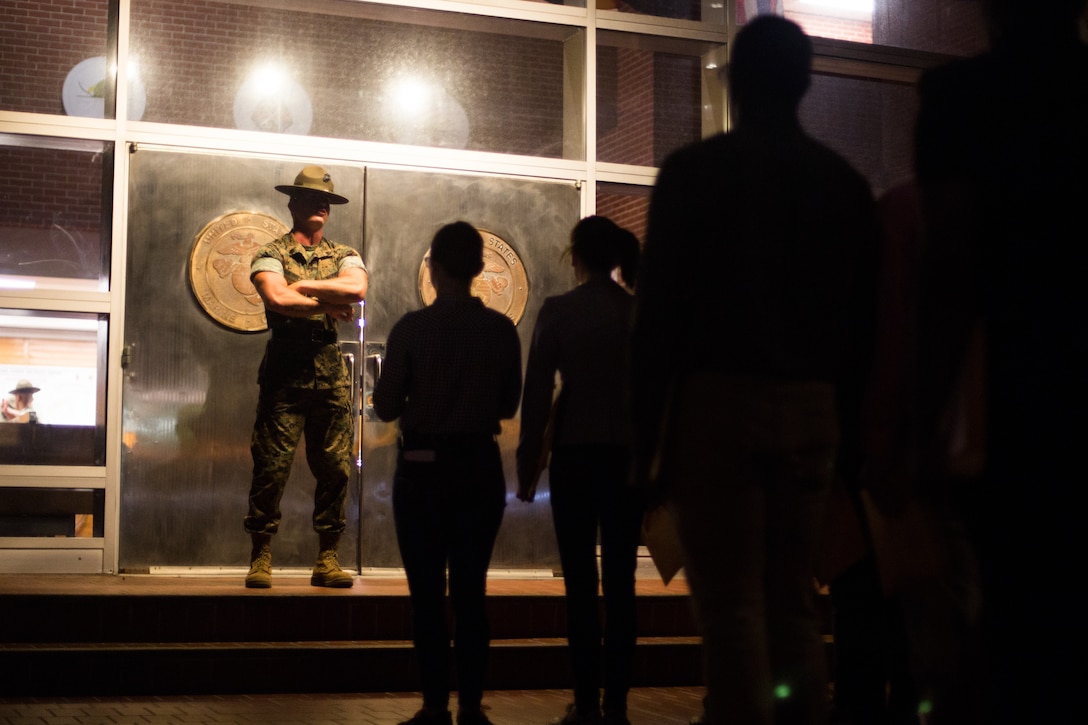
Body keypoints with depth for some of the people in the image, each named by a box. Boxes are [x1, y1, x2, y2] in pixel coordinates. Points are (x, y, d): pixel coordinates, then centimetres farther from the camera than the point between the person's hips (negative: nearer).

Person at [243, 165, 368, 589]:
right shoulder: (271, 254, 6)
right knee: (271, 466, -4)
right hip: (285, 366, -3)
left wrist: (303, 286, -8)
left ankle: (327, 560, 9)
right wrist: (329, 304, -9)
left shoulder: (344, 256, 16)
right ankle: (261, 558, 3)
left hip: (330, 367, 3)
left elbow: (356, 288, -8)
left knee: (335, 467, 2)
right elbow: (277, 298, -15)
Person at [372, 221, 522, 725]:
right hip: (479, 466, 2)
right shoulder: (501, 330, -3)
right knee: (471, 590, 8)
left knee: (427, 592, 5)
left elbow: (385, 407, -6)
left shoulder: (412, 328, -10)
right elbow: (508, 405, 5)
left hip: (423, 468, -2)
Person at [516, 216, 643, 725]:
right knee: (620, 579, 5)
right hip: (628, 452, 2)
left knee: (580, 579, 4)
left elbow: (537, 391, -6)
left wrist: (527, 463, 1)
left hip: (576, 452, -2)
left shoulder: (558, 311, -5)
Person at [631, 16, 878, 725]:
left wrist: (647, 441, -1)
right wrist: (849, 436, 13)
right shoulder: (846, 182, 10)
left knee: (731, 605, -3)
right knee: (793, 601, 12)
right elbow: (863, 320, 10)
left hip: (718, 401, -4)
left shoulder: (696, 170, 0)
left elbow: (658, 313, -4)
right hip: (814, 410, 4)